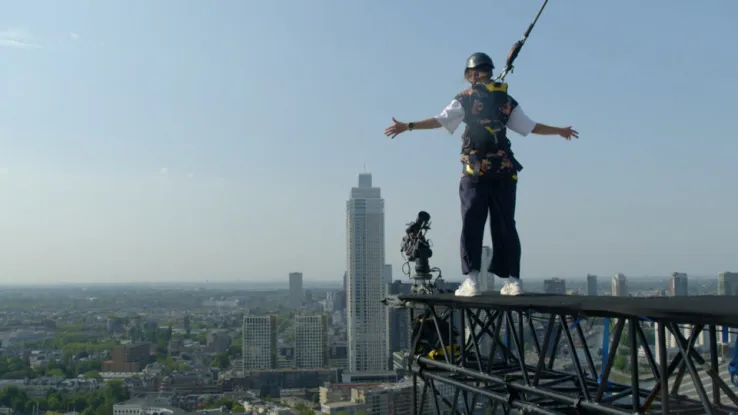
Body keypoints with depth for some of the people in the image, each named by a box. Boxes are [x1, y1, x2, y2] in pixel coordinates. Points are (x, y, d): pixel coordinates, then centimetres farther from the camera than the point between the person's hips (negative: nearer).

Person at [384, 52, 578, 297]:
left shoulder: (465, 99, 2)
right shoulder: (506, 100, 12)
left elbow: (440, 120, -10)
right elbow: (531, 127, 15)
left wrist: (408, 126, -7)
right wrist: (560, 131, 30)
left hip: (475, 172, -3)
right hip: (504, 171, 3)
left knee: (472, 224, -3)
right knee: (505, 225, 8)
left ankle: (471, 279, -11)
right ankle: (512, 280, 9)